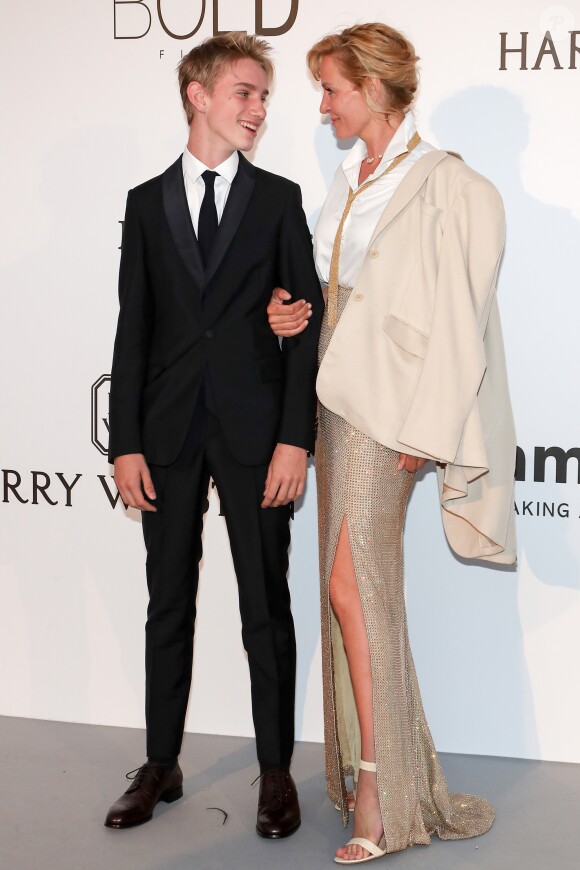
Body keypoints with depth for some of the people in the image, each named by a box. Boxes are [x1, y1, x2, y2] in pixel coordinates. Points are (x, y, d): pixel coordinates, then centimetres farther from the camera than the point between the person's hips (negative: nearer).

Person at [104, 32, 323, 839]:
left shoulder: (279, 198, 4)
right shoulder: (147, 203, 8)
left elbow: (305, 322, -1)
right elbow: (134, 328, 5)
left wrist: (295, 438, -10)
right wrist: (126, 443, -2)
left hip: (254, 431, -2)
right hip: (169, 432, 2)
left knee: (266, 607, 4)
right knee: (169, 605, 10)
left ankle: (277, 772, 17)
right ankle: (161, 765, 23)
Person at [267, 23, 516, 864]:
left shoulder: (442, 186, -10)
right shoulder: (348, 181, 15)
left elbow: (453, 316, -13)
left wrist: (423, 426, -16)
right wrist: (295, 313, 1)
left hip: (387, 403, -8)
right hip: (338, 395, 8)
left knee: (354, 584, -13)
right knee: (359, 586, 10)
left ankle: (383, 797, -5)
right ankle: (373, 764, 21)